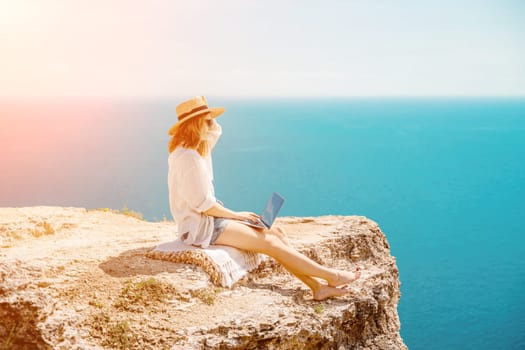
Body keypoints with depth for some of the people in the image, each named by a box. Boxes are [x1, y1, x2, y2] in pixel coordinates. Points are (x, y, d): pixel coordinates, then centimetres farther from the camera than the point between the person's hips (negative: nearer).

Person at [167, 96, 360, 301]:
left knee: (275, 232, 3)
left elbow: (216, 130, 27)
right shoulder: (188, 157, -21)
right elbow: (203, 205, -22)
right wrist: (236, 215, -10)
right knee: (269, 242, -11)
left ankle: (318, 287, 1)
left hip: (210, 219, 11)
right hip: (200, 226, -11)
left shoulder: (189, 149, 9)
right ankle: (331, 276, -2)